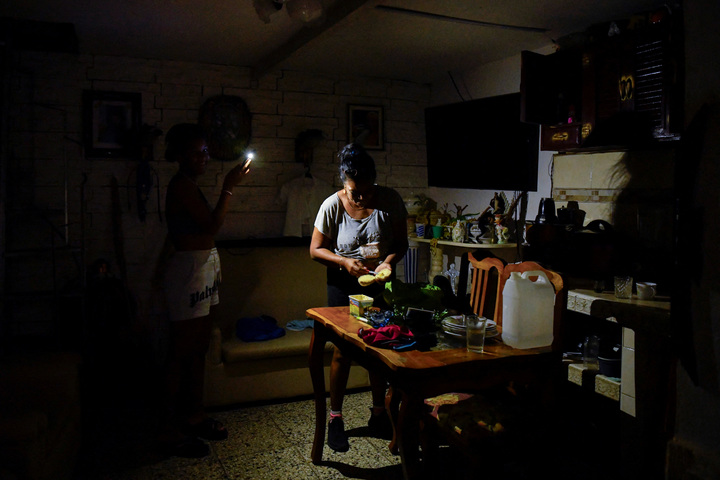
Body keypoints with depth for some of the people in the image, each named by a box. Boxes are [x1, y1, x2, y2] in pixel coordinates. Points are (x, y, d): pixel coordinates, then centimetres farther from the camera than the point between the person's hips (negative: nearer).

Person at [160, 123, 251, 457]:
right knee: (182, 351, -3)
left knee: (199, 346, 15)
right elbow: (212, 224, -20)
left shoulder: (190, 185, 16)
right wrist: (229, 186, -16)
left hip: (204, 265, 10)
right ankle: (172, 427, 9)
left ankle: (194, 414, 27)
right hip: (188, 269, -10)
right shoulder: (181, 185, -14)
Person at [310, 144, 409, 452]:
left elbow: (401, 243, -3)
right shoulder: (332, 206, -15)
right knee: (343, 350, 2)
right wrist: (344, 261, -24)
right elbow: (316, 250, -8)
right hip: (343, 285, -2)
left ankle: (379, 412, 28)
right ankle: (335, 418, 18)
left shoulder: (390, 201, -11)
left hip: (380, 283, 2)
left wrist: (388, 261, -23)